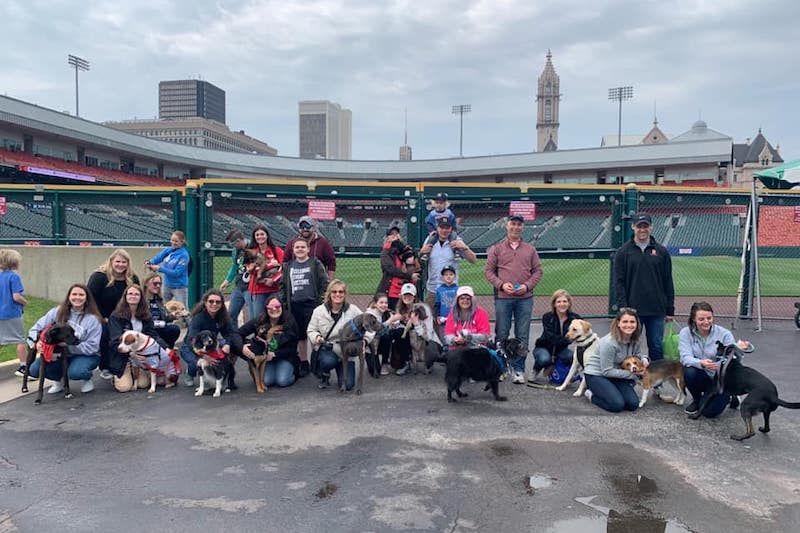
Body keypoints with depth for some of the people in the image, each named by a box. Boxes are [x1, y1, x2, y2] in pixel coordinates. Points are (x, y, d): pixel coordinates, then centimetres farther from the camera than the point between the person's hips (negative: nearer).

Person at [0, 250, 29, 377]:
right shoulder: (14, 276, -14)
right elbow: (16, 297, -20)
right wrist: (25, 302, -3)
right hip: (12, 314, -6)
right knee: (20, 340, 4)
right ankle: (23, 367, 8)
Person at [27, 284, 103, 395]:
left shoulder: (93, 319, -13)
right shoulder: (58, 311, -2)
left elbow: (91, 347, -17)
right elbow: (37, 328, -2)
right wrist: (37, 341, -24)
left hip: (86, 356, -4)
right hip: (60, 354, 4)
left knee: (75, 372, -35)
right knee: (34, 369, -15)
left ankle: (87, 379, 3)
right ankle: (58, 381, 15)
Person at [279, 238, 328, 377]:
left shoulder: (315, 264, 1)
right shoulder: (288, 266, 13)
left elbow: (324, 283, -2)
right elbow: (283, 285, 17)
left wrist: (321, 302, -8)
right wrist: (283, 302, 8)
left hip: (312, 304, -4)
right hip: (294, 306, 4)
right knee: (300, 336, 9)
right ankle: (303, 364, 19)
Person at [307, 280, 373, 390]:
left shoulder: (353, 310, -5)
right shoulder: (319, 311, -4)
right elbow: (311, 330, 5)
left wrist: (365, 339, -21)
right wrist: (317, 337, -18)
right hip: (327, 348, 0)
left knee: (347, 385, -11)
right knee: (328, 361, -37)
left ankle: (340, 369, 27)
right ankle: (324, 376, 2)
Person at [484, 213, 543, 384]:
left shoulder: (530, 249, 12)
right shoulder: (496, 248, 7)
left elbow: (537, 271, 10)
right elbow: (488, 270, 4)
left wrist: (527, 286, -6)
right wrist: (501, 284, -10)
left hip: (525, 298, 2)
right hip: (503, 297, -1)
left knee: (522, 336, 3)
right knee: (501, 335, 3)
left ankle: (519, 370, 11)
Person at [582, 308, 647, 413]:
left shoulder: (635, 340, -6)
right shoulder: (609, 343, -27)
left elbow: (638, 355, 15)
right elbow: (607, 371, -22)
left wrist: (644, 359, -10)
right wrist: (631, 374, -19)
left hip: (615, 375, 7)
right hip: (596, 374, -7)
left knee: (633, 404, -9)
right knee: (617, 405, -23)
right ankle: (591, 394, 4)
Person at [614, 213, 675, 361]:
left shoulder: (661, 252, 8)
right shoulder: (623, 252, 3)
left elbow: (668, 282, 9)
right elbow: (619, 282, -1)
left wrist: (670, 310, 5)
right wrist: (623, 307, -10)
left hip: (657, 310, 1)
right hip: (632, 310, -1)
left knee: (657, 346, 6)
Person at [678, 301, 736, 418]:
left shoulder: (724, 334, -11)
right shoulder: (686, 333, -9)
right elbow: (685, 358, -22)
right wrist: (701, 363, -43)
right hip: (700, 376, 2)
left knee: (709, 412, -18)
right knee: (689, 372, -33)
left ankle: (726, 396, 18)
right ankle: (697, 400, 0)